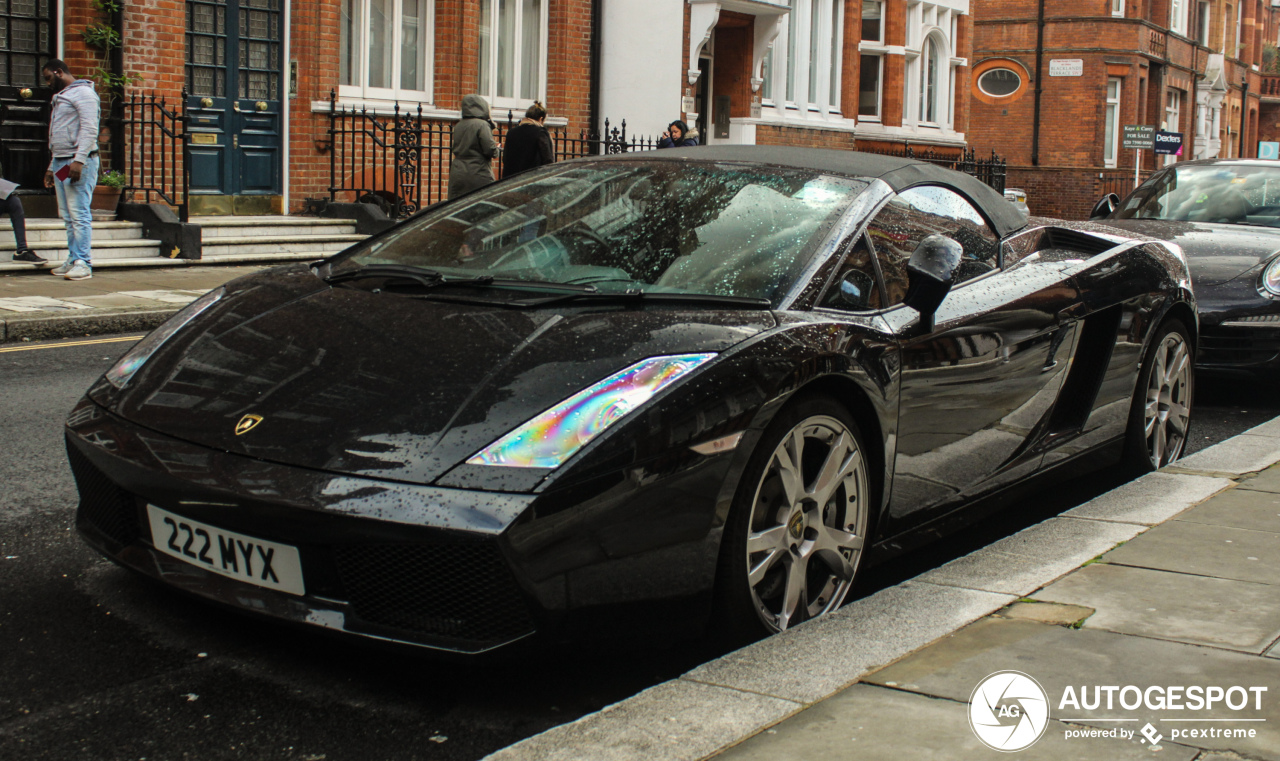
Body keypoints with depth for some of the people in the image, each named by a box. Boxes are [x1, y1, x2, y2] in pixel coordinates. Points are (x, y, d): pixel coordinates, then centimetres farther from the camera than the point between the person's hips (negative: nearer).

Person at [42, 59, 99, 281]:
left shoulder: (83, 93, -4)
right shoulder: (59, 97, 26)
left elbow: (89, 129, -16)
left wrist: (78, 160, -24)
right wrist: (52, 167, 23)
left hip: (79, 162, -9)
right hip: (60, 162, 9)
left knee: (79, 213, -12)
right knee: (68, 216, 6)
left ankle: (83, 263, -13)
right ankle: (73, 260, 7)